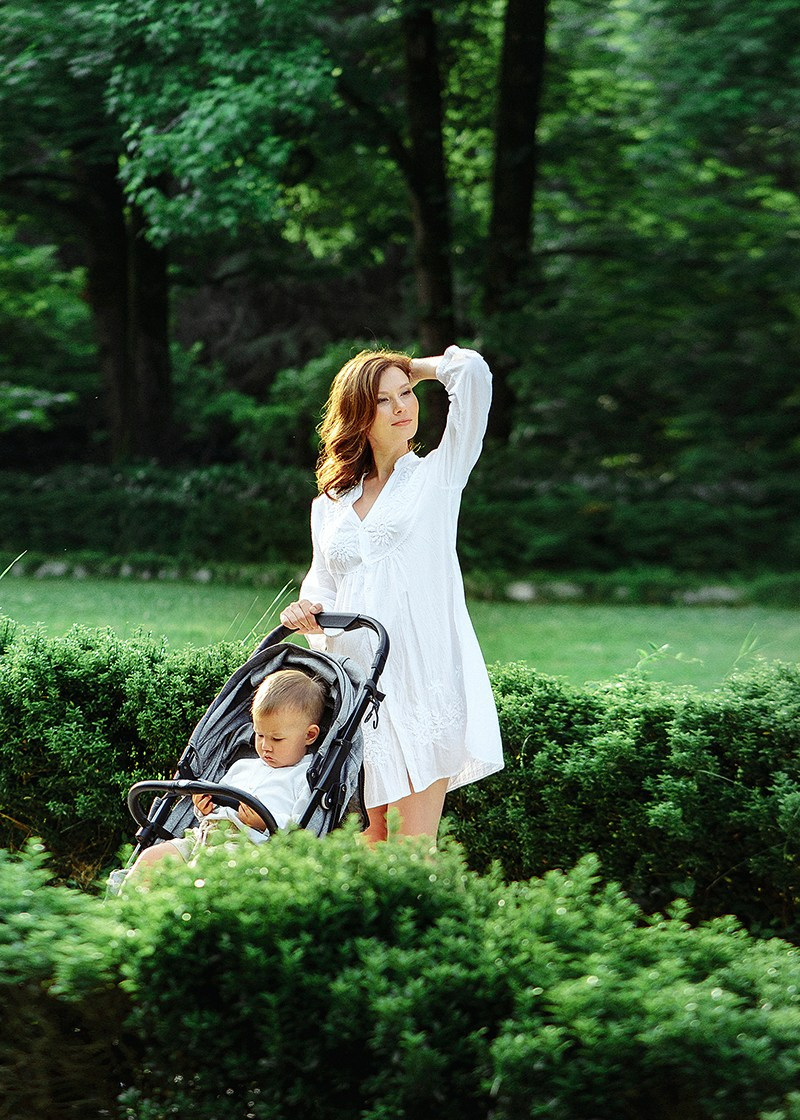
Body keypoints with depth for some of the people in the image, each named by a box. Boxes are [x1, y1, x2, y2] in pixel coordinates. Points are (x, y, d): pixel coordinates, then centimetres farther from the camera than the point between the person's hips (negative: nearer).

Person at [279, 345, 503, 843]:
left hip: (423, 678, -4)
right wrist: (307, 613, 1)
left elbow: (472, 370, -3)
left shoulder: (438, 474, 7)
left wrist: (414, 369, 13)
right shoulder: (329, 504, 19)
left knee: (414, 856, -9)